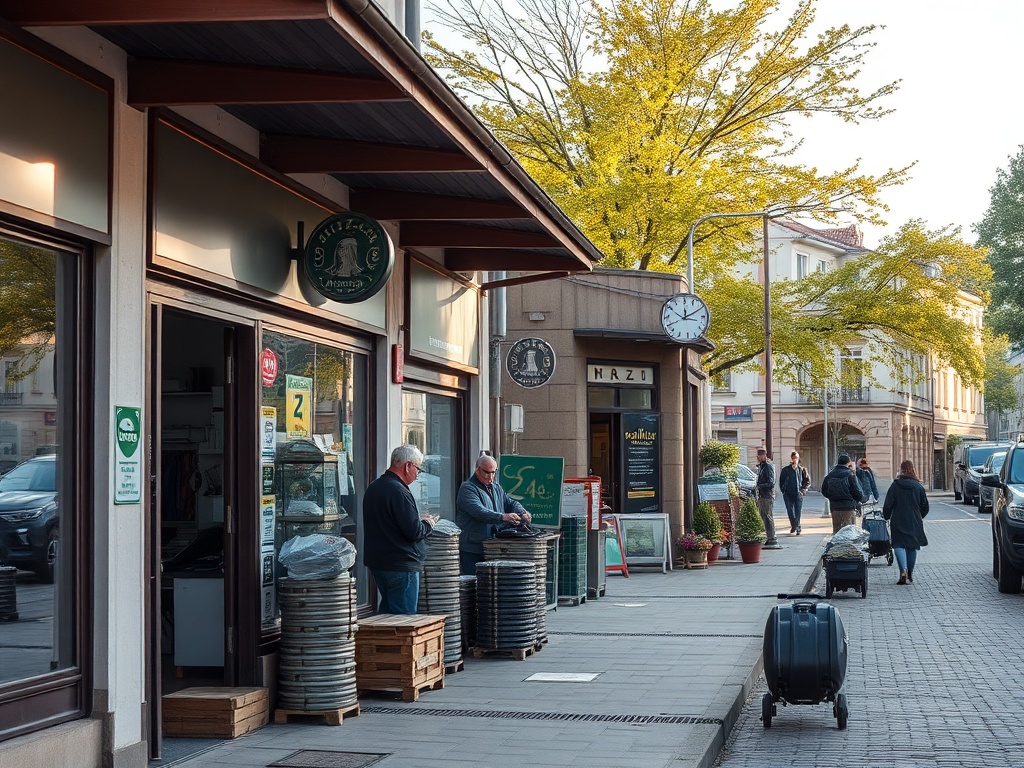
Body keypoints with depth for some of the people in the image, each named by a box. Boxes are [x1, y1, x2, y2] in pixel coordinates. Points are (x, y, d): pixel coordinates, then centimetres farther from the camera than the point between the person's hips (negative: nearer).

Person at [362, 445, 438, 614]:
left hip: (377, 562, 10)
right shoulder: (399, 492, -20)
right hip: (401, 565, -10)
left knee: (386, 611, 19)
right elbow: (414, 531, -21)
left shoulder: (373, 487, 11)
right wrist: (428, 524, -1)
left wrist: (418, 519, 15)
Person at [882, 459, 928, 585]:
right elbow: (925, 506, 7)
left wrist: (886, 517, 9)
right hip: (915, 522, 3)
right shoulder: (919, 487, 1)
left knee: (899, 545, -1)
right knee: (912, 547, 14)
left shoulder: (895, 486, -7)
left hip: (898, 522, -3)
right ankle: (910, 574, 20)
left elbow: (888, 505, -6)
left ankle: (903, 571, -22)